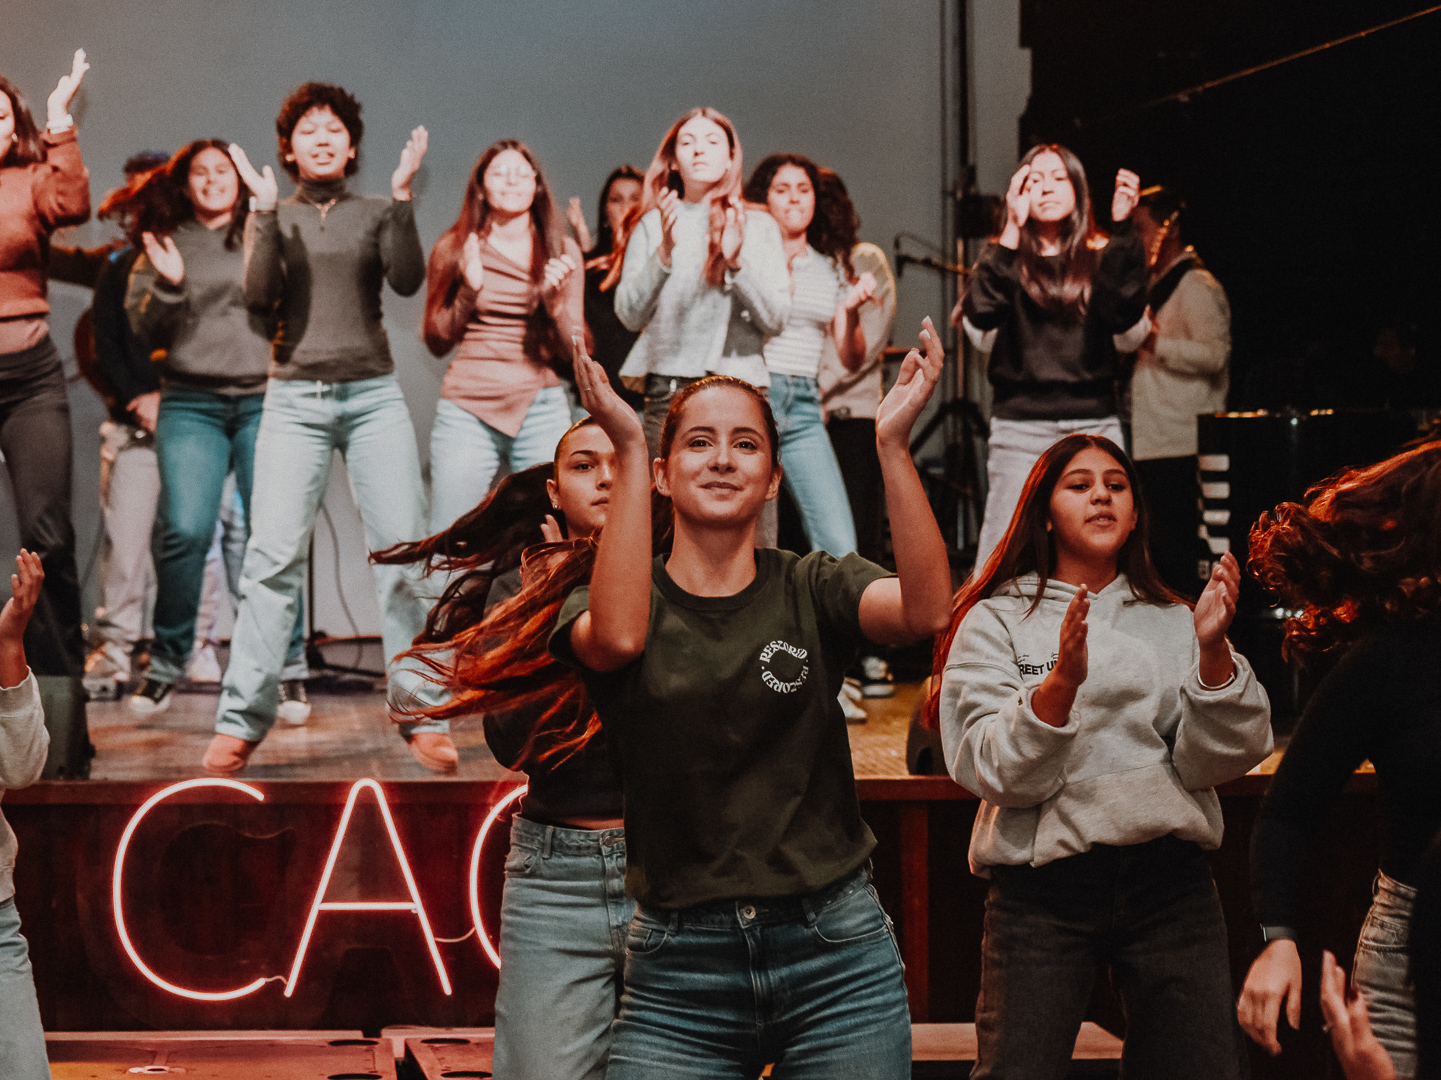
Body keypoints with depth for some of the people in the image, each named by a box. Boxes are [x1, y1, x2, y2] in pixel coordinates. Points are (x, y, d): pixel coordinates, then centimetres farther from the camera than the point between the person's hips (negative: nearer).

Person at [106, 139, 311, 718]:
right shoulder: (163, 243, 14)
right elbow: (143, 331, 10)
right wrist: (167, 286, -8)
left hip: (264, 398, 0)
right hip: (191, 404, 1)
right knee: (184, 530, -13)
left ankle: (288, 667, 3)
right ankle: (167, 660, 3)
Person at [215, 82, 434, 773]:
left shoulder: (375, 214, 12)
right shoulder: (271, 217, 13)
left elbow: (408, 281, -5)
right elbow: (260, 296, -3)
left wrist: (400, 195, -8)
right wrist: (265, 210, -7)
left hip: (373, 396, 1)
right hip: (295, 399, 0)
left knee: (403, 550, -6)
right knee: (274, 555, -11)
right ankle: (241, 722, -8)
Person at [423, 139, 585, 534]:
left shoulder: (562, 251, 10)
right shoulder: (454, 248, 8)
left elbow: (572, 351, 8)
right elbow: (437, 342, 10)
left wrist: (554, 298, -9)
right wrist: (469, 290, -5)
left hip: (542, 410, 1)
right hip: (468, 410, -1)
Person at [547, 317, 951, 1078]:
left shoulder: (810, 589, 4)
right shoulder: (615, 599, 3)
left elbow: (926, 611, -16)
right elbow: (617, 637, -23)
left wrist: (893, 444, -24)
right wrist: (628, 449, -25)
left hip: (835, 957, 1)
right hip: (679, 967, 0)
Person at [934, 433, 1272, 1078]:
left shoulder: (1171, 621, 14)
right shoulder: (996, 622, 6)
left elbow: (1214, 764, 1)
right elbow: (999, 775, -8)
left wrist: (1212, 650, -14)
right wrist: (1062, 680, -23)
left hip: (1169, 881, 3)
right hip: (1041, 887, -2)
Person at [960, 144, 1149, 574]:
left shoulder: (1102, 259, 12)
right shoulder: (1004, 260, 12)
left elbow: (1128, 335, -5)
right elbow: (981, 332, -7)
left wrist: (1122, 230, -7)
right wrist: (1012, 231, -6)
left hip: (1093, 427, 1)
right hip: (1020, 429, -1)